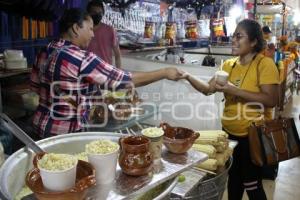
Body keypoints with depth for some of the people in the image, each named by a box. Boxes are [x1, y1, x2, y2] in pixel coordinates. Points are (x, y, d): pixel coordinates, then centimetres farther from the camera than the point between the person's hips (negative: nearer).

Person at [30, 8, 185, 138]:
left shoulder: (46, 53, 3)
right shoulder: (81, 59, -24)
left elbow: (35, 86, 14)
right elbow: (126, 80, -22)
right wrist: (164, 73, -14)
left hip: (42, 124, 9)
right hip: (64, 132, -8)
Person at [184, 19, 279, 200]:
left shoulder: (265, 63, -15)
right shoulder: (229, 64, 5)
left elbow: (272, 100, -24)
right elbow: (208, 89, 2)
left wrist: (234, 90, -27)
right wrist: (187, 76, -13)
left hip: (253, 135, -6)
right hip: (230, 132, 6)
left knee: (251, 184, 7)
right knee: (233, 178, 22)